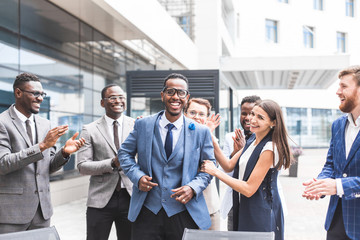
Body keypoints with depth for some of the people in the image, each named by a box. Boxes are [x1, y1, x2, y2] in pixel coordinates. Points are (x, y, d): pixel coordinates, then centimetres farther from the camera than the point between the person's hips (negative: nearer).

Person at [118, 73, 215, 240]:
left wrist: (193, 187, -11)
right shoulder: (142, 125, 3)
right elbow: (124, 153, 11)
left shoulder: (201, 132, 1)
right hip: (147, 212, 1)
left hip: (184, 212, 0)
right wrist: (137, 176, -7)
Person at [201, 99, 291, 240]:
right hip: (245, 208, 8)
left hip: (262, 213, -8)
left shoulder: (270, 148, -22)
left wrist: (215, 172, -18)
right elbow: (229, 166, 5)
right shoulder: (252, 141, 6)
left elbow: (249, 189, -22)